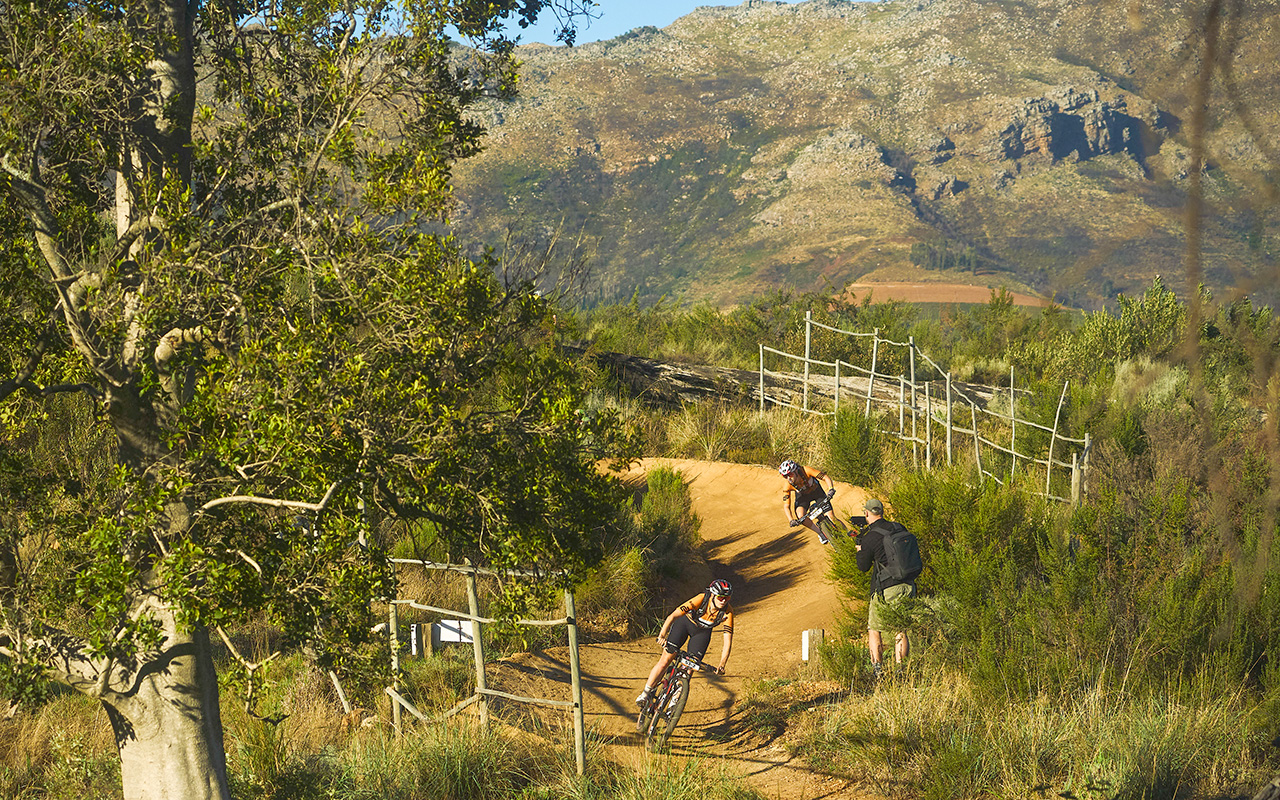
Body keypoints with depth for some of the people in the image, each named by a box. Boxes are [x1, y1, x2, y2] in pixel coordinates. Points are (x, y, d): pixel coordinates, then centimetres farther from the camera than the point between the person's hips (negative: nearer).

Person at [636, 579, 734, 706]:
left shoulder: (728, 611, -30)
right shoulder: (701, 600, -37)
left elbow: (728, 640, -29)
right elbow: (673, 616, -41)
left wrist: (722, 665, -41)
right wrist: (662, 635, -55)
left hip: (702, 632, 2)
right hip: (685, 623, -2)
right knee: (664, 661, -8)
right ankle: (645, 694, 10)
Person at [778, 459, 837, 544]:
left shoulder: (806, 471, -36)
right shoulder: (788, 486, -29)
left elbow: (826, 477, -36)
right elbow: (786, 506, -24)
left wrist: (831, 489, -54)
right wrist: (791, 520, -39)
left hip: (816, 491, -1)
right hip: (802, 496, 1)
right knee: (801, 517, -26)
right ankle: (820, 533, -1)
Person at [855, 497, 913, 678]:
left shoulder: (870, 538, -12)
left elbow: (863, 566, -1)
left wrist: (860, 550, 19)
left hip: (885, 591, -5)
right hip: (907, 587, 5)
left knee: (874, 630, 10)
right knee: (901, 631, 13)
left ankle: (876, 668, 0)